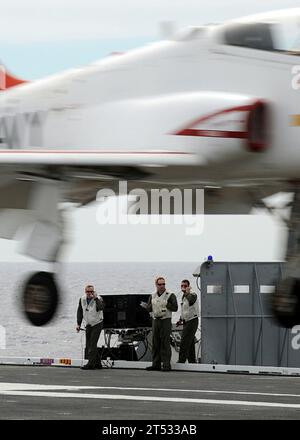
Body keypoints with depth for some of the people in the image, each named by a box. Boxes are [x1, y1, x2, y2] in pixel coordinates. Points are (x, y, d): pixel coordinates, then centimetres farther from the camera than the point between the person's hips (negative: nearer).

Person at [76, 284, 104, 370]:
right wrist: (78, 324, 8)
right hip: (88, 324, 6)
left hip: (97, 324, -6)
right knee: (88, 344, 6)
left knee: (92, 344, -13)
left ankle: (91, 364, -14)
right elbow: (80, 311, 11)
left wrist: (95, 298, -35)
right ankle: (97, 363, 16)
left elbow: (101, 307, -37)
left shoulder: (98, 299, -16)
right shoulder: (82, 299, 0)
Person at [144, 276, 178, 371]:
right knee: (155, 343, 4)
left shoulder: (170, 296, -2)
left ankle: (166, 365, -9)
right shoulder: (153, 296, 13)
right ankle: (156, 364, 7)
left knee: (165, 343, -9)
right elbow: (148, 308, 9)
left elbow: (175, 308, -9)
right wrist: (153, 304, -9)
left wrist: (166, 304, -16)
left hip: (166, 321, -5)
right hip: (155, 321, 5)